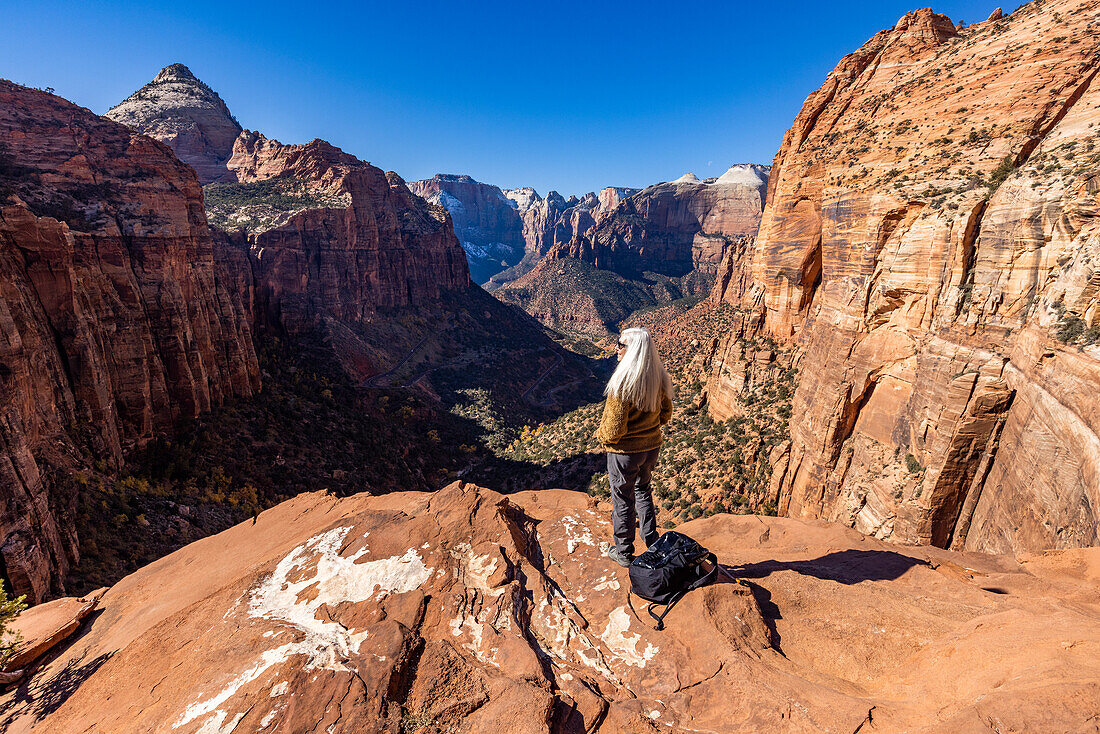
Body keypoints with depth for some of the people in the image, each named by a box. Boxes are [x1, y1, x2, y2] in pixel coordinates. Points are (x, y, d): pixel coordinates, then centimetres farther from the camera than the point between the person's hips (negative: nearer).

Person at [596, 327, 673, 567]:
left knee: (623, 499, 13)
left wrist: (601, 435, -4)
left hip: (624, 450, -6)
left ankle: (623, 552, 30)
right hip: (652, 446, 7)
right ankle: (651, 540, 38)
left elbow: (615, 428, -24)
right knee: (643, 489, 28)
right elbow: (665, 414, 7)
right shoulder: (659, 378, -6)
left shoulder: (623, 383, -28)